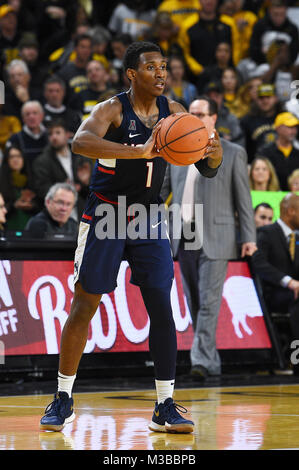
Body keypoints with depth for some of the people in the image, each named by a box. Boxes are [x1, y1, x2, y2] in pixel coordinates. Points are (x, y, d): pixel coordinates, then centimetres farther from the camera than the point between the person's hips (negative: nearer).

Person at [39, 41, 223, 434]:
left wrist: (214, 156, -26)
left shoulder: (175, 113, -1)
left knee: (162, 307, -4)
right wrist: (140, 151, -51)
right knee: (84, 307, 0)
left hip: (148, 220, 4)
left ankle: (165, 408, 2)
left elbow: (206, 170, 1)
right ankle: (63, 399, 13)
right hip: (104, 218, -4)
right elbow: (81, 141, -38)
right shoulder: (113, 109, -16)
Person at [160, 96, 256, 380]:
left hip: (215, 237, -4)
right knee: (194, 303, 7)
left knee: (209, 301, -11)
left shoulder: (233, 153, 3)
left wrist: (248, 238, -3)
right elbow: (161, 190, 15)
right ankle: (212, 361, 17)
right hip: (183, 236, 4)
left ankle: (202, 360, -14)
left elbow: (243, 198, 2)